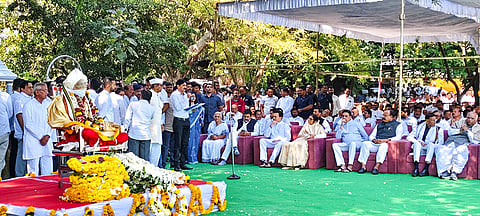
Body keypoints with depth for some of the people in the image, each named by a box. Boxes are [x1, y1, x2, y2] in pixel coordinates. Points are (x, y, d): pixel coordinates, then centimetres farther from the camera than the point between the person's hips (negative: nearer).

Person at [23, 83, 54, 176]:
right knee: (33, 172, -4)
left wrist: (47, 135, -3)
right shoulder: (29, 105, -2)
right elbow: (28, 124, -8)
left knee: (48, 171, 4)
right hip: (33, 142, -5)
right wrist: (40, 137, -11)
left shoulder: (47, 105, 15)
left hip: (46, 141, 5)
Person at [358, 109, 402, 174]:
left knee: (383, 145, -39)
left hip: (387, 144, -4)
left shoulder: (397, 125, 13)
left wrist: (386, 140, -16)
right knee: (365, 143, -24)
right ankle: (363, 166, -30)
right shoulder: (379, 125, 28)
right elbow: (371, 136, 22)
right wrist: (374, 140, -3)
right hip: (376, 144, 4)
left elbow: (398, 137, -2)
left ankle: (376, 167, -44)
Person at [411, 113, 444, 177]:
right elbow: (415, 137, 17)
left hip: (431, 148, -2)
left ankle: (426, 169, -42)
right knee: (416, 143, -31)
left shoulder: (439, 129, 3)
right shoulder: (421, 126, 11)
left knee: (431, 144, -35)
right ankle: (416, 168, -41)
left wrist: (427, 144, -12)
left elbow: (440, 143, 2)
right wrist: (419, 141, -7)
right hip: (420, 146, 2)